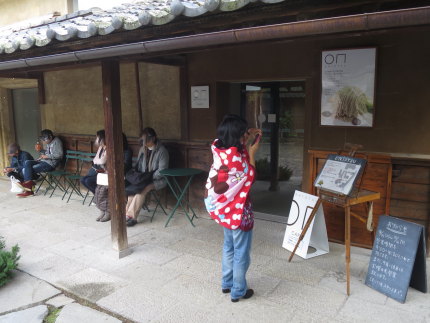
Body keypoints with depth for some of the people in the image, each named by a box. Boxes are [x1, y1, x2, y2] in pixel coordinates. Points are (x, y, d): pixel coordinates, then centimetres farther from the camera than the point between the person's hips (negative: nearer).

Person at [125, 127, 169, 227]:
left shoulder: (162, 151, -12)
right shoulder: (143, 149, 10)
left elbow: (162, 171, -14)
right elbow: (138, 165, 20)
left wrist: (149, 178, -19)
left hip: (158, 180, -6)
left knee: (143, 189, -32)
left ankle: (131, 215, -26)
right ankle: (128, 213, -24)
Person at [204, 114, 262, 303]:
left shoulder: (220, 149, -4)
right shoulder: (237, 157, -27)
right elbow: (250, 178, -12)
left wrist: (247, 140, 9)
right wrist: (252, 154, -9)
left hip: (224, 209, 8)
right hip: (238, 211, -8)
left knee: (229, 247, 24)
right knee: (241, 252, 9)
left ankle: (227, 283, 38)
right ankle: (238, 291, 24)